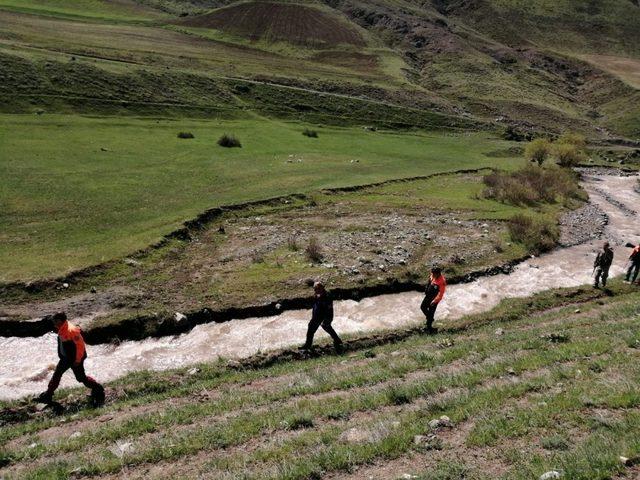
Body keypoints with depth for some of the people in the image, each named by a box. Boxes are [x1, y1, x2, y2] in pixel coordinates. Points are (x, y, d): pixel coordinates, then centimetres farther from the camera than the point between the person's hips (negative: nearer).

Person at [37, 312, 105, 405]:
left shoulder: (71, 330, -30)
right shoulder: (61, 329, -1)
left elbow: (80, 345, -26)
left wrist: (78, 360, -21)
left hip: (75, 359, -9)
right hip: (65, 358, 9)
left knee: (81, 378, 2)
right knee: (57, 374, 15)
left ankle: (98, 389, 19)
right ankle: (48, 394, 30)